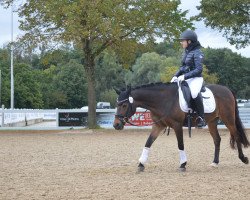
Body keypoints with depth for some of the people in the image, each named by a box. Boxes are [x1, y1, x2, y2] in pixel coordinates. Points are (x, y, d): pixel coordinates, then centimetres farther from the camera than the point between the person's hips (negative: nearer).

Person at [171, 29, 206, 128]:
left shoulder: (197, 53, -12)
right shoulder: (186, 52, 13)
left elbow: (199, 69, -18)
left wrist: (185, 76, -24)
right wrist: (176, 76, 3)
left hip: (196, 78, -9)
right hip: (185, 78, 9)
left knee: (194, 93, -36)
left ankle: (201, 118, -26)